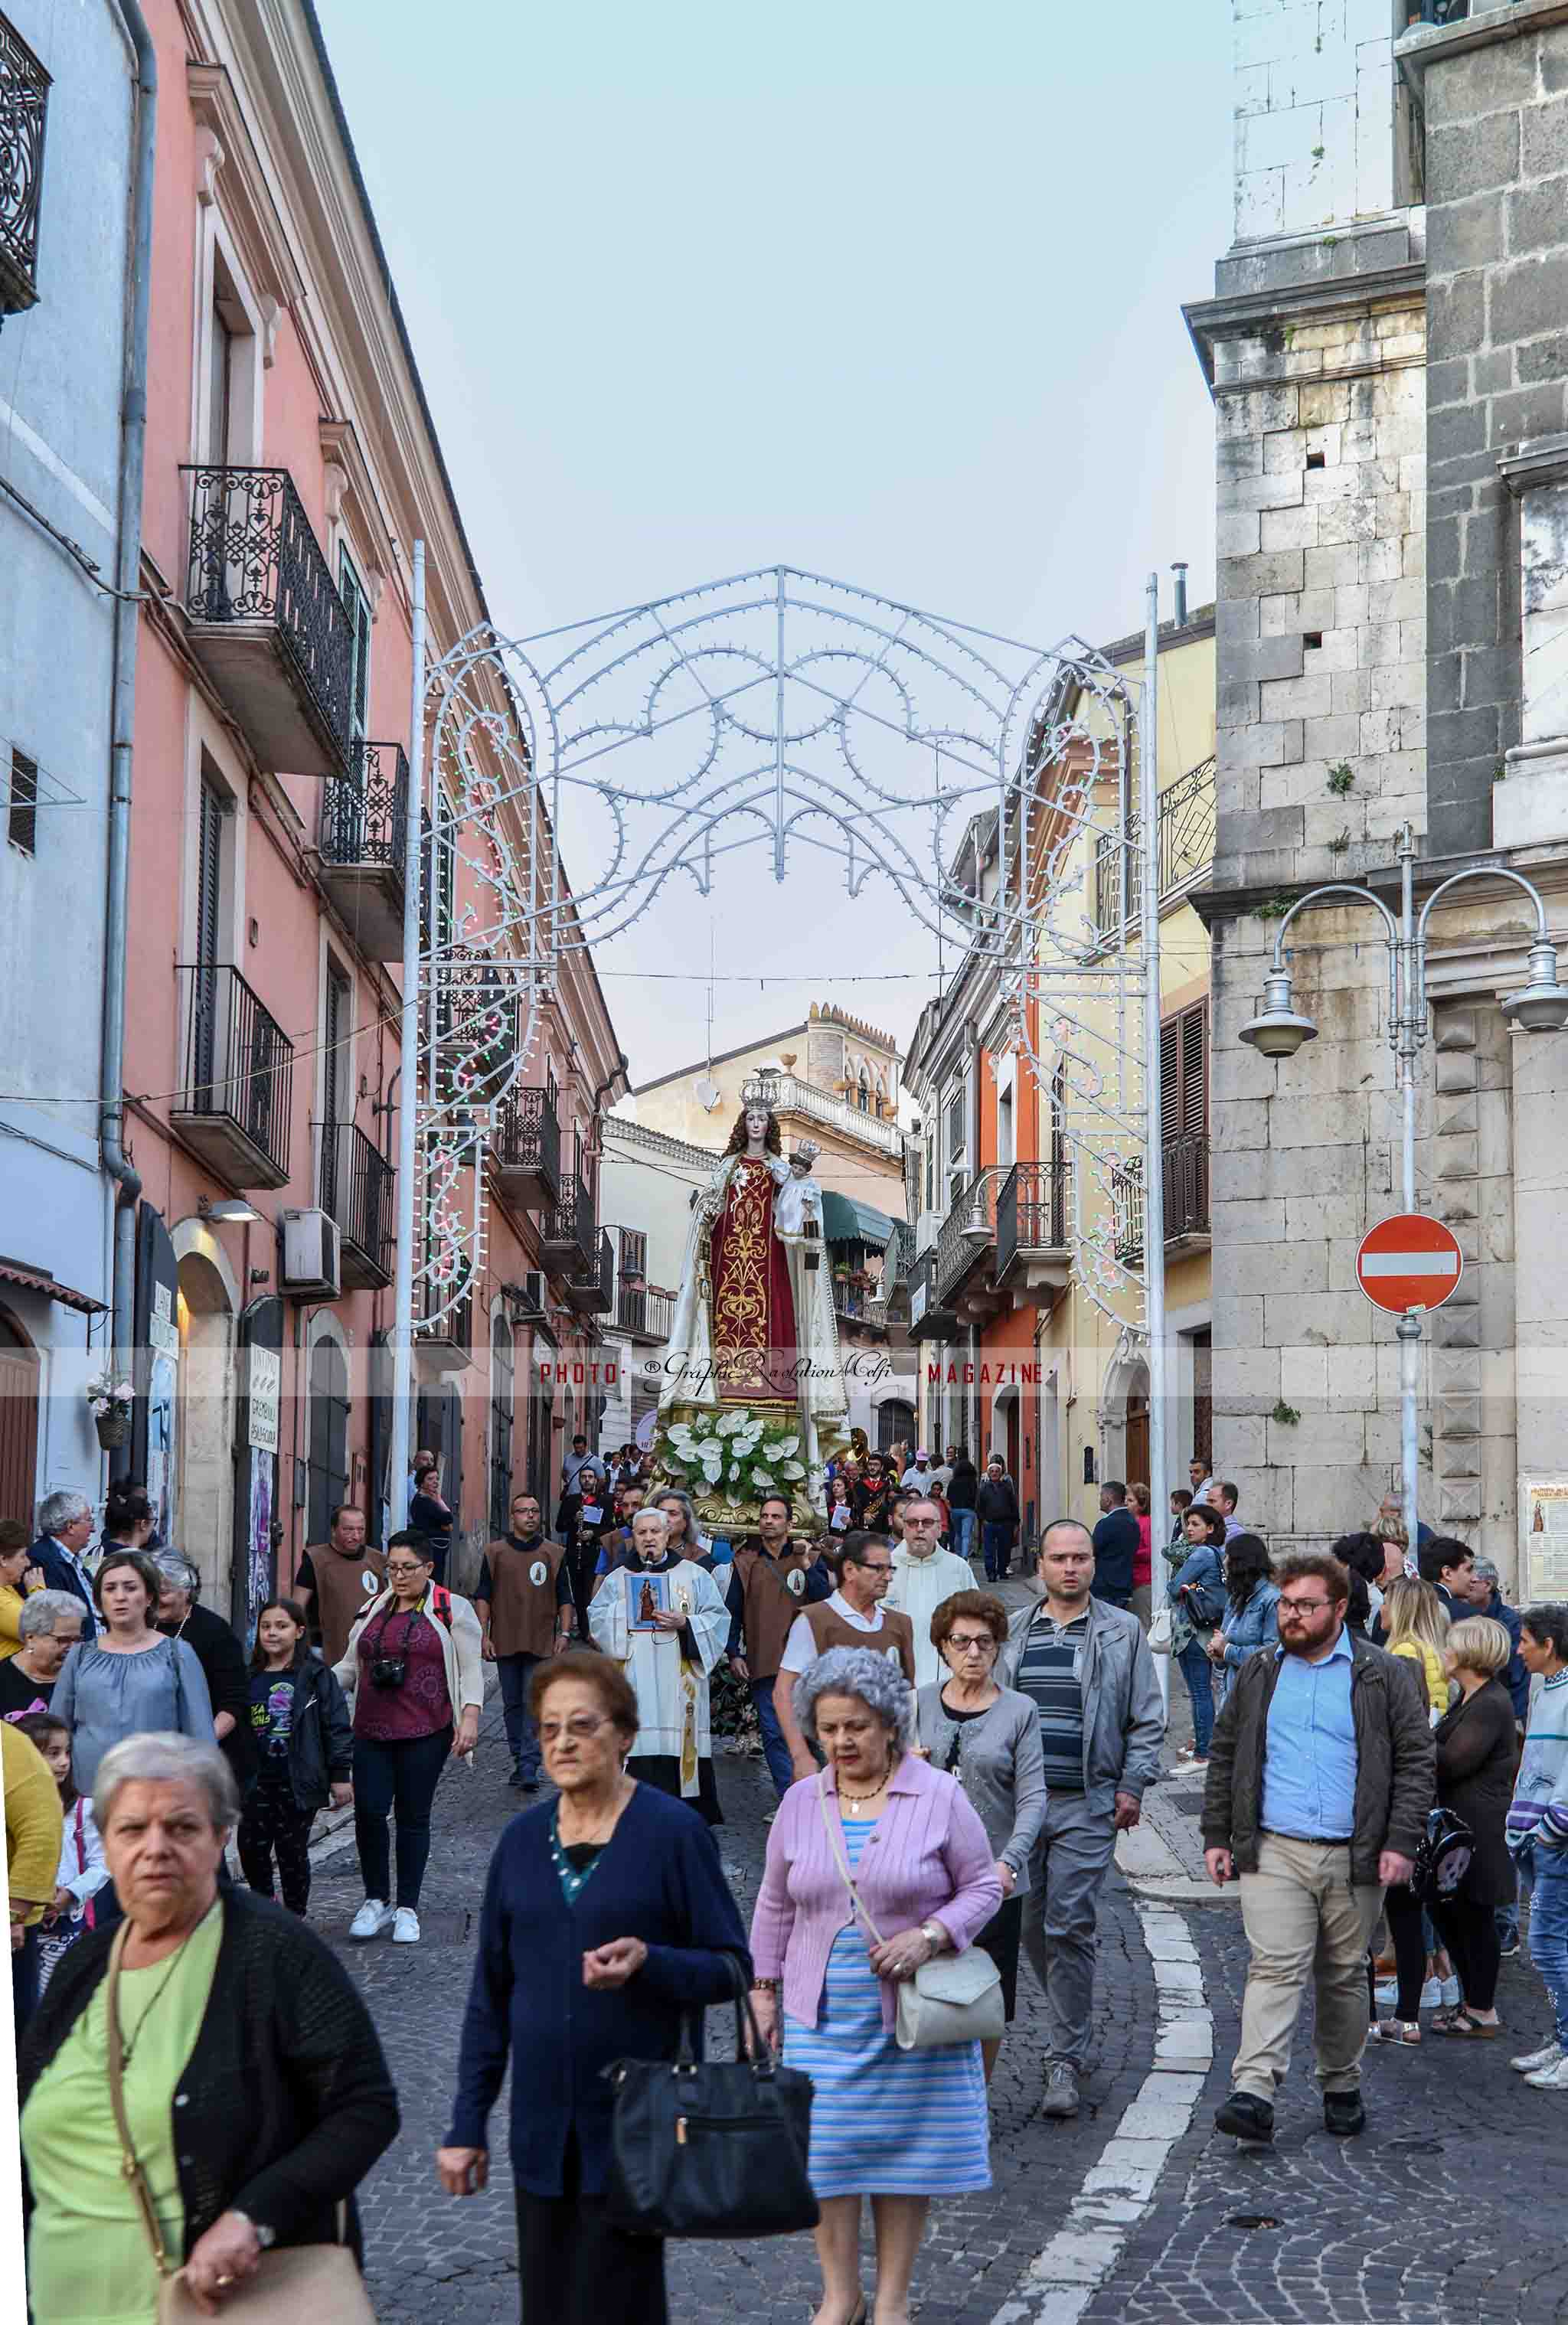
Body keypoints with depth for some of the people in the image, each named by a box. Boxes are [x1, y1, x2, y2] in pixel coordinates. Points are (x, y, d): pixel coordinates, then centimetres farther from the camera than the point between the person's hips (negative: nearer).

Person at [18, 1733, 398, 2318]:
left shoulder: (277, 1952, -12)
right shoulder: (84, 1964, 6)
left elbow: (366, 2108, -14)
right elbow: (33, 2128, 16)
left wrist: (253, 2217, -24)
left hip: (238, 2297, -5)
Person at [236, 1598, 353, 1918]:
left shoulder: (315, 1675, -5)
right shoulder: (250, 1677, 7)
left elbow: (336, 1726, -6)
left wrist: (340, 1774, -8)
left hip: (298, 1782, -4)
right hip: (258, 1780, 4)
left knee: (292, 1851, 4)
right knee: (251, 1846, 0)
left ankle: (294, 1918, 18)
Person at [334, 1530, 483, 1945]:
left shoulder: (453, 1611, 2)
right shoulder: (373, 1610, 14)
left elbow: (470, 1670, -1)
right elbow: (349, 1667, 18)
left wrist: (469, 1716, -12)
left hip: (426, 1732, -3)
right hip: (371, 1731, 3)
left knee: (413, 1817, 2)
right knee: (368, 1811, -6)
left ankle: (407, 1909, 13)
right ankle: (376, 1901, 12)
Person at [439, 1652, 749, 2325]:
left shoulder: (672, 1831, -7)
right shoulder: (522, 1838, 6)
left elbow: (731, 1968, -5)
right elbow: (490, 1992, 11)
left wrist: (648, 1961, -23)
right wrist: (467, 2123, 8)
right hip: (541, 2128, 5)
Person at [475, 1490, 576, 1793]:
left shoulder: (554, 1554, 7)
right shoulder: (496, 1552, 7)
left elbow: (565, 1599, 9)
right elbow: (483, 1597, 7)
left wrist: (564, 1634, -1)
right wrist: (484, 1635, -1)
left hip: (542, 1644, -2)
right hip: (506, 1642, 2)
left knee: (534, 1706, -9)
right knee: (512, 1705, 9)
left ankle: (528, 1770, -11)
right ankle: (519, 1760, 20)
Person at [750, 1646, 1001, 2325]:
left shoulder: (940, 1796, -6)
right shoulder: (801, 1803, 3)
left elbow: (983, 1886, -2)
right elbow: (775, 1907, 11)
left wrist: (929, 1936, -17)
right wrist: (764, 1991, 8)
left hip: (912, 2011, -2)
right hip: (821, 2013, 2)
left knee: (903, 2150, 5)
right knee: (826, 2149, 1)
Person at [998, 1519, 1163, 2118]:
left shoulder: (1122, 1631, 4)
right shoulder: (1012, 1632, 11)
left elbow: (1147, 1719, 5)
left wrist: (1133, 1786, -3)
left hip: (1087, 1804, -3)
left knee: (1069, 1927, -9)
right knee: (1030, 1924, 9)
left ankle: (1065, 2059, -3)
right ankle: (1072, 2025, 29)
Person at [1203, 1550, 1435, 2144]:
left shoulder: (1383, 1676, 3)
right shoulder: (1257, 1674, 9)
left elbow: (1416, 1761, 1)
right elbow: (1223, 1756, 14)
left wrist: (1400, 1842, -8)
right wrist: (1216, 1836, 8)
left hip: (1353, 1858, 0)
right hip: (1274, 1853, 0)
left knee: (1344, 1977, 10)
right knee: (1276, 1967, -12)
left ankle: (1342, 2088, 25)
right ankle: (1254, 2092, -19)